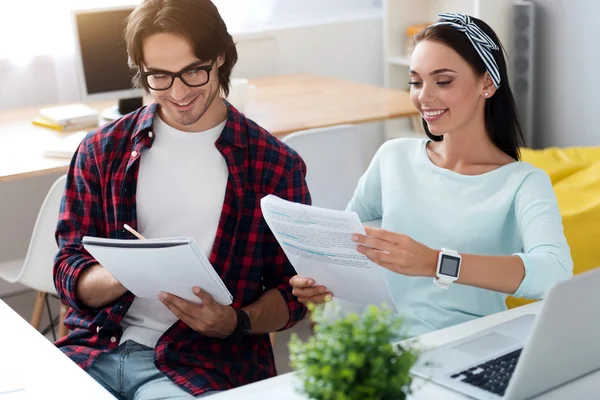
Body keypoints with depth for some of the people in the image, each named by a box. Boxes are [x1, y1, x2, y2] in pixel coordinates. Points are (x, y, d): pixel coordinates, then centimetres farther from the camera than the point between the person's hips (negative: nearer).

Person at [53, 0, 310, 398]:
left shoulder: (275, 165, -1)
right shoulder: (103, 150, 6)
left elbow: (292, 291, 5)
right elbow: (70, 274, 6)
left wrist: (236, 322, -15)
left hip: (208, 361, -2)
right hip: (98, 347, 3)